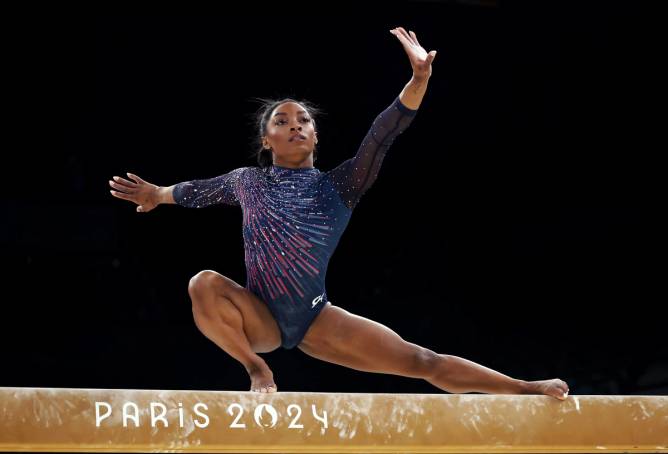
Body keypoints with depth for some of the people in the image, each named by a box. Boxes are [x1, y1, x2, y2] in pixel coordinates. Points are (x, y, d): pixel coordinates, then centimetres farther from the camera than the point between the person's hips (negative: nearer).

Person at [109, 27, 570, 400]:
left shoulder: (337, 186, -1)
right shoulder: (247, 181, 5)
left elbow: (381, 137, -14)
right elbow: (201, 189, 26)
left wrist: (420, 77, -26)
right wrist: (158, 194, 43)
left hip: (316, 319, 0)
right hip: (259, 316, 0)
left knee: (419, 360, -7)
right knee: (204, 284, -32)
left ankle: (524, 390, -4)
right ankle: (258, 371, -14)